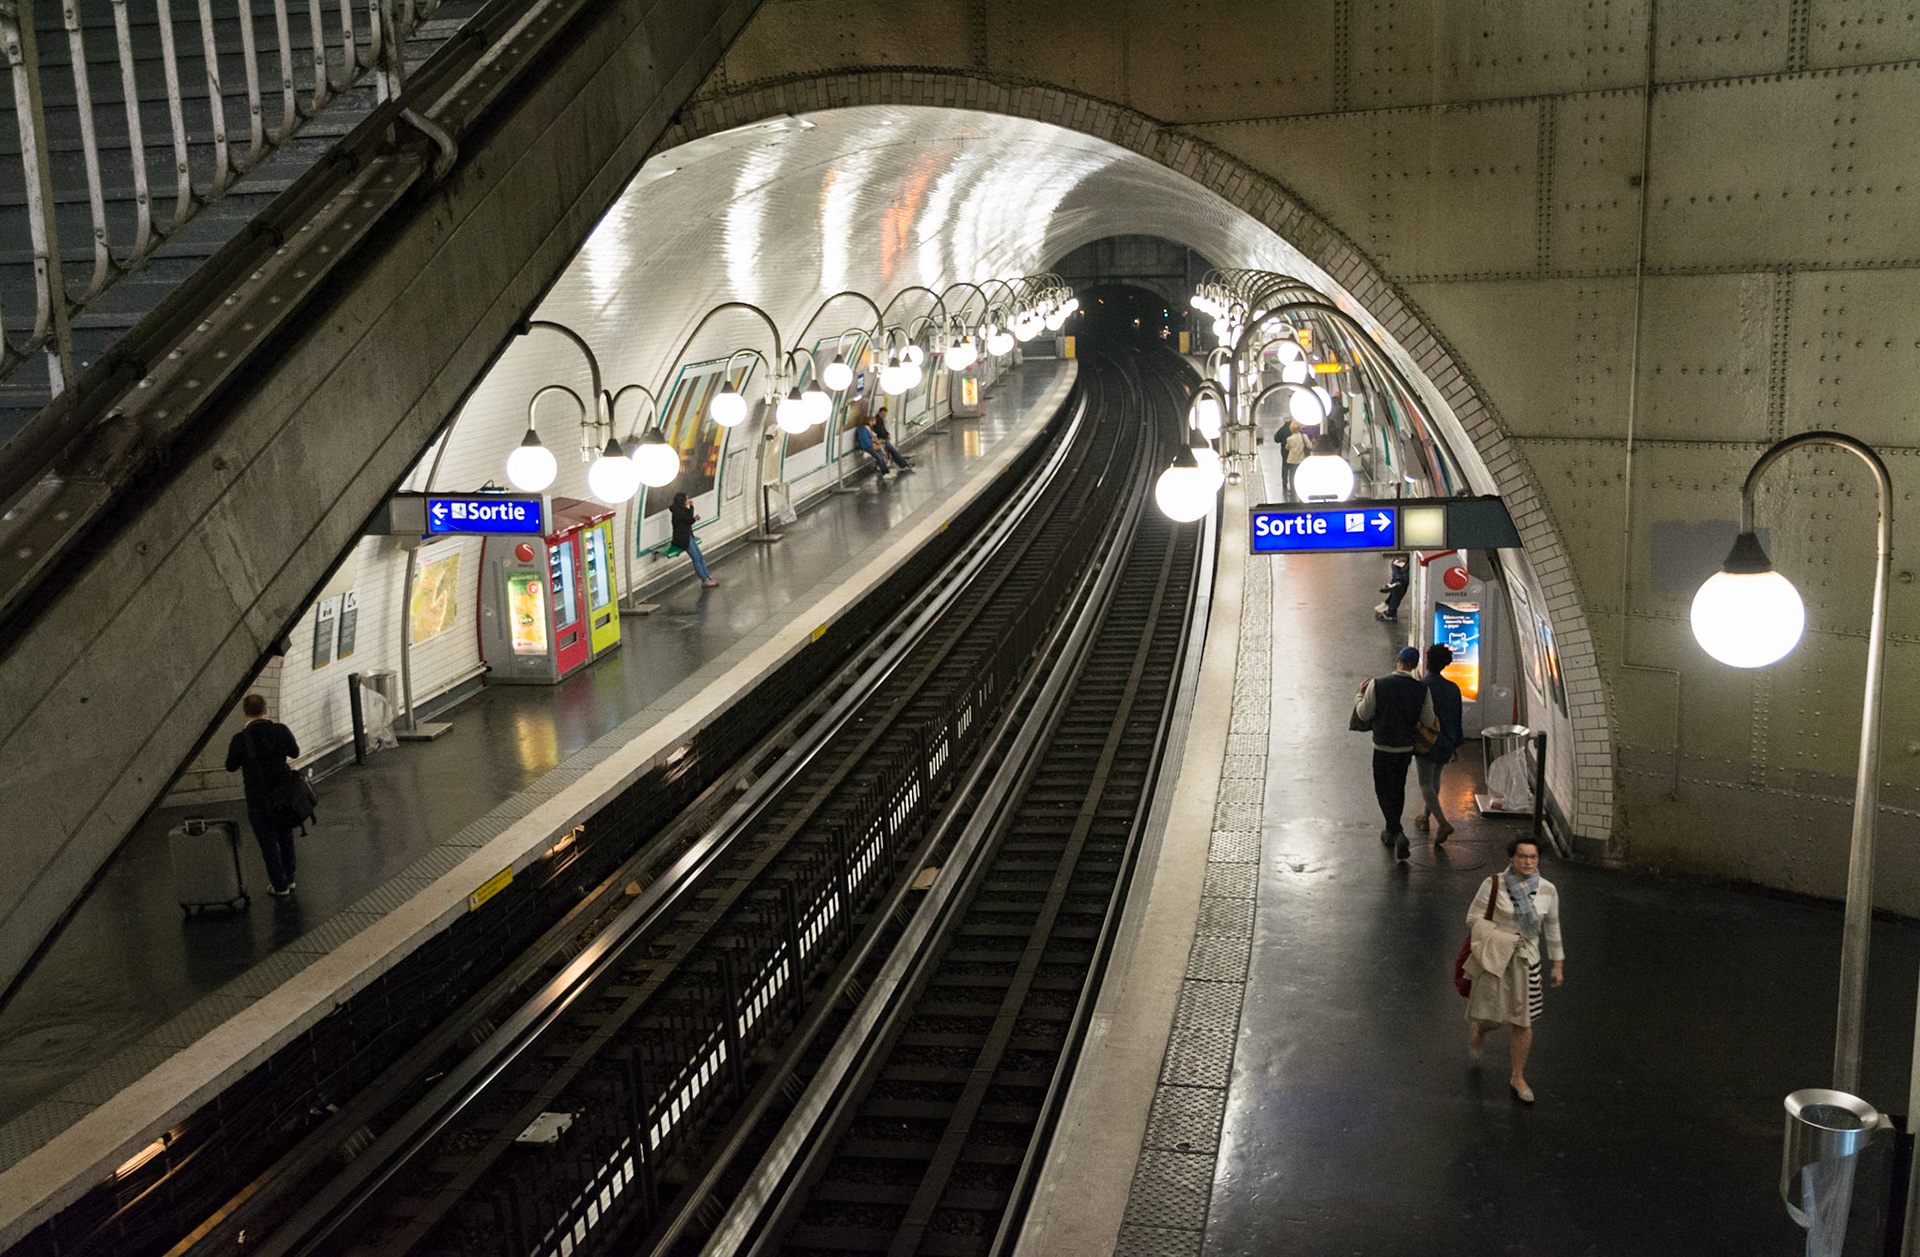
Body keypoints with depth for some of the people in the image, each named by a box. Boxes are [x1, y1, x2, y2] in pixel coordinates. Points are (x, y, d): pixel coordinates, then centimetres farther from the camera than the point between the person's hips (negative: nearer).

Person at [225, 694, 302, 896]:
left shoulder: (241, 739, -19)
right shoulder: (281, 730, -13)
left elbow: (231, 766, -3)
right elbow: (295, 753, 5)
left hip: (258, 799, -3)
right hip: (284, 794, 3)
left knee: (268, 843, 13)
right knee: (285, 837, 23)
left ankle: (280, 886, 23)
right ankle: (289, 879, 35)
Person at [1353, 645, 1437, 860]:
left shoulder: (1377, 685, -17)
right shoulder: (1422, 689, -9)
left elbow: (1364, 714, -7)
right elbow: (1428, 723, -3)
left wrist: (1360, 695, 10)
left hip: (1383, 747, -3)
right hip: (1407, 747, 3)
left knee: (1384, 791, 10)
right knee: (1398, 788, 21)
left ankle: (1397, 832, -2)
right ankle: (1392, 830, 34)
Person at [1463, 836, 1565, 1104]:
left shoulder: (1547, 890, -3)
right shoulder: (1494, 884, -13)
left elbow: (1552, 928, 9)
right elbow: (1474, 919, -8)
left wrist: (1558, 964, 13)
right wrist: (1504, 938, -18)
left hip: (1525, 961, 2)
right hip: (1494, 958, -2)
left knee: (1523, 1022, 4)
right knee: (1493, 1015, 7)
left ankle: (1518, 1078, 24)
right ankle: (1479, 1029, 46)